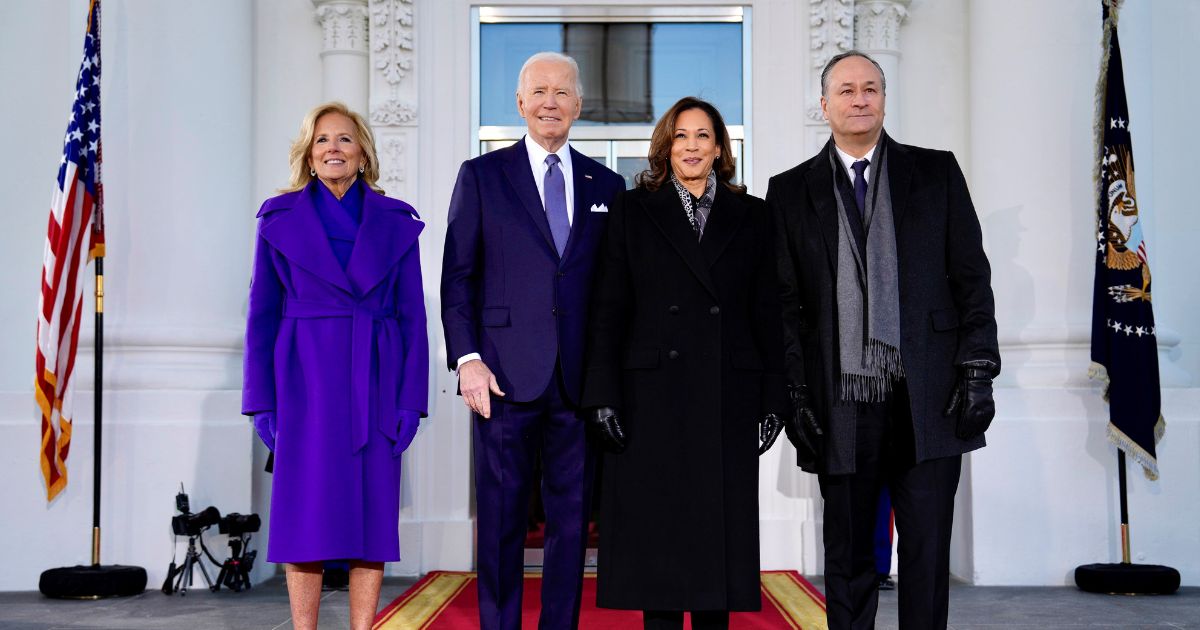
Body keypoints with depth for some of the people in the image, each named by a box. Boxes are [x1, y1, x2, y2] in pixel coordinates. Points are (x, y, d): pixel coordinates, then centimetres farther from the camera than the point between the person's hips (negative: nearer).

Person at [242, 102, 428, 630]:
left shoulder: (395, 222, 6)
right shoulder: (280, 218, 5)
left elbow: (412, 315, 5)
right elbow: (262, 315, 5)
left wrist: (411, 399, -3)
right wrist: (261, 400, -1)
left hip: (374, 384, 1)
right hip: (305, 383, -1)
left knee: (372, 514, 2)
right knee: (307, 514, 0)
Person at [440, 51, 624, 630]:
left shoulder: (606, 185, 12)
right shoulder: (481, 175, 6)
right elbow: (457, 275, 2)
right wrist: (467, 358, -8)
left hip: (581, 382, 2)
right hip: (505, 376, -2)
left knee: (572, 521, 7)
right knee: (500, 522, 3)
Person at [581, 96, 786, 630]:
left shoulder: (750, 216, 11)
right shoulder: (632, 211, 8)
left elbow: (767, 313, 9)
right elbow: (607, 312, 3)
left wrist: (774, 399, 1)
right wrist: (603, 395, -6)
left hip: (728, 400, 1)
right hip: (653, 399, -1)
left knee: (721, 528, 3)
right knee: (657, 531, 0)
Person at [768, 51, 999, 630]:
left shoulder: (936, 173, 9)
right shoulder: (791, 191, 8)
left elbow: (972, 277, 6)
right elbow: (784, 303, 5)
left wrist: (978, 368, -3)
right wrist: (794, 395, -1)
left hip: (928, 402, 0)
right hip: (841, 404, 0)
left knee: (927, 553, 2)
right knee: (846, 558, 7)